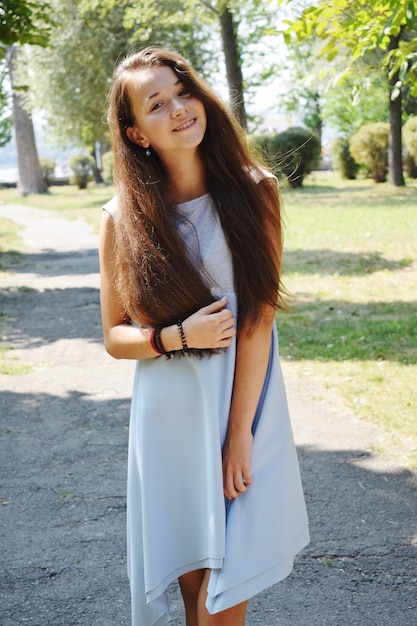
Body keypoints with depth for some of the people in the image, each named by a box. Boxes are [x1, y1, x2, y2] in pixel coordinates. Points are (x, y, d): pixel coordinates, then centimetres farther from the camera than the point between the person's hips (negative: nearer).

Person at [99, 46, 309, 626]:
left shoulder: (254, 191, -4)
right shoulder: (122, 219, -2)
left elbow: (258, 316, -8)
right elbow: (114, 337, 5)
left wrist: (239, 433, -12)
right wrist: (178, 336, -15)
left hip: (246, 405, -1)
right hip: (170, 418, 1)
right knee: (190, 574, 10)